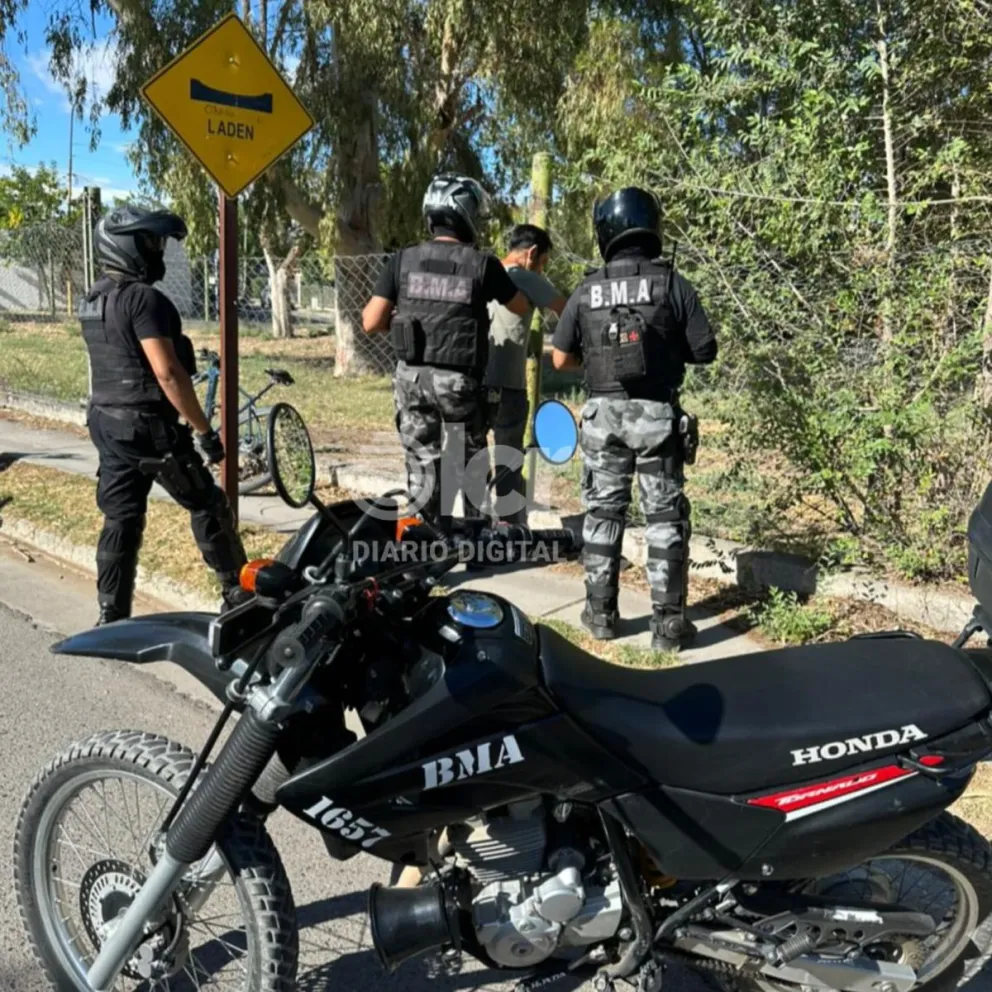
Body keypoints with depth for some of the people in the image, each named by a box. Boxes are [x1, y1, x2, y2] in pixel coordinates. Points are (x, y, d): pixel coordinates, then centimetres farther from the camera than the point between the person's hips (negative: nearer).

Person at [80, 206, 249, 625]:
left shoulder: (93, 300, 12)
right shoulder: (142, 298, -18)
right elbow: (167, 373, -24)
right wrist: (204, 429, -21)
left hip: (106, 421, 9)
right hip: (148, 424, -8)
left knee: (120, 520, 11)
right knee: (208, 506, 6)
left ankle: (111, 617, 14)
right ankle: (237, 593, 14)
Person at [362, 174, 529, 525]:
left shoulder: (404, 259, -1)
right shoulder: (483, 264, -6)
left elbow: (371, 322, -3)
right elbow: (522, 308, 9)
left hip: (411, 375, 2)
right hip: (458, 379, -2)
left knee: (421, 461, 11)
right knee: (470, 463, 14)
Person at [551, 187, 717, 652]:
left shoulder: (587, 290, 1)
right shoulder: (671, 283, -5)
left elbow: (561, 359, 5)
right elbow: (706, 350, -3)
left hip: (603, 414, 2)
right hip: (657, 415, -2)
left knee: (603, 513, 12)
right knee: (665, 517, 5)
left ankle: (601, 613, 18)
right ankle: (668, 621, 7)